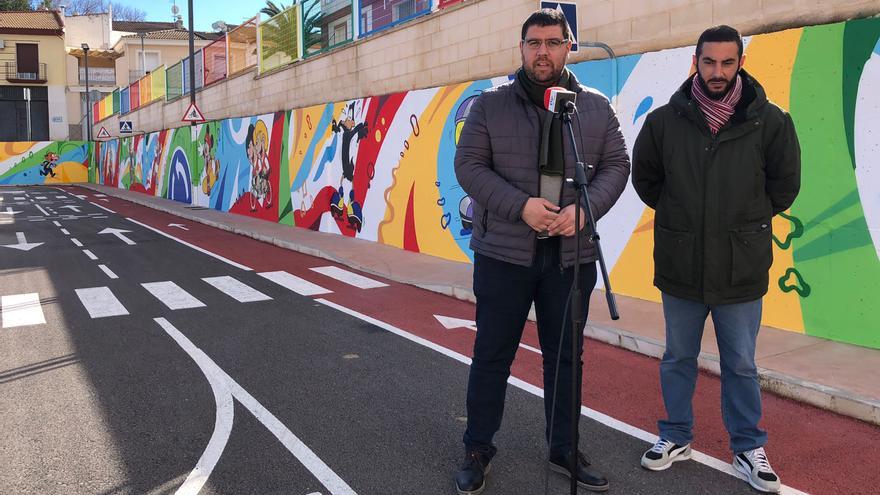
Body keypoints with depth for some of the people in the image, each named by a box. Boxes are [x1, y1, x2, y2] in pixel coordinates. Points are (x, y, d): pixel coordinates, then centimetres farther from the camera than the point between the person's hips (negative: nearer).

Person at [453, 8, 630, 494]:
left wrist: (584, 208, -14)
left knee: (565, 356, 13)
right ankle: (477, 449, 24)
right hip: (503, 253, -2)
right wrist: (521, 205, -17)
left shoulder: (596, 107, 6)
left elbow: (616, 165, 5)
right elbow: (468, 165, -4)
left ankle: (564, 449, 31)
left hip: (572, 256, 2)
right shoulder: (490, 105, -1)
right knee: (492, 354, 7)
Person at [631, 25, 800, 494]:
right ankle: (676, 437, 33)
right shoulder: (664, 120, -5)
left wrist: (746, 222, 7)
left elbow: (784, 185, 6)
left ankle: (748, 448, 30)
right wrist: (678, 216, 8)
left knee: (741, 365, 12)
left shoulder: (770, 121, -6)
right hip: (679, 266, 1)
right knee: (677, 359, 15)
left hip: (741, 269, -1)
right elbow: (644, 178, 10)